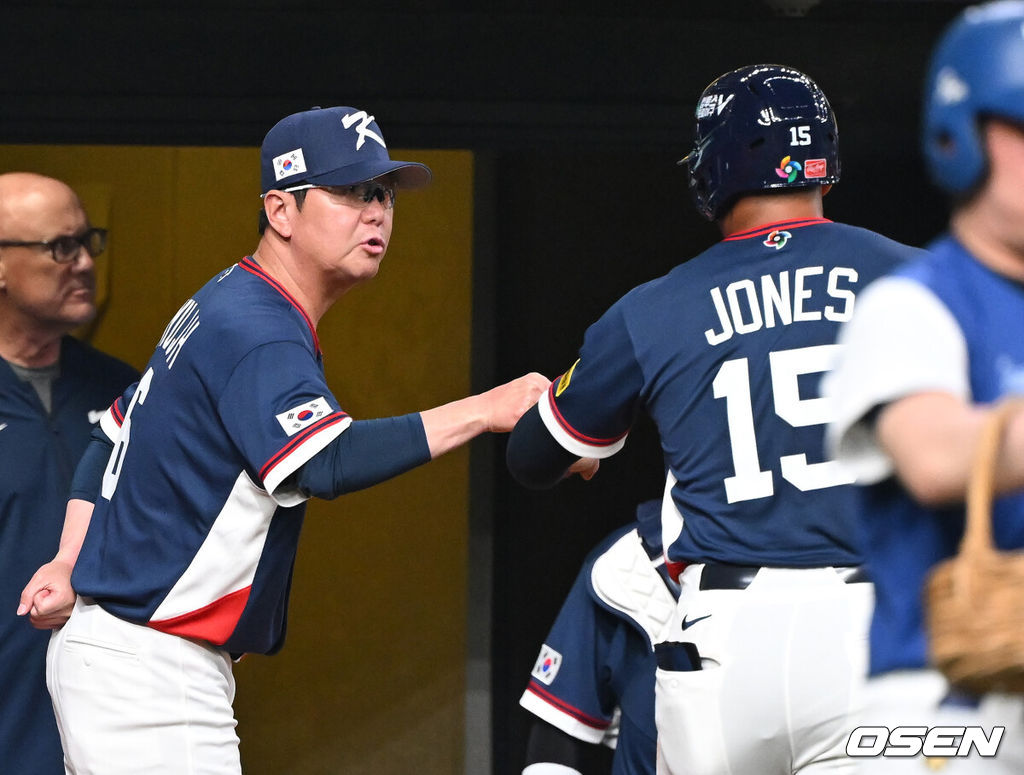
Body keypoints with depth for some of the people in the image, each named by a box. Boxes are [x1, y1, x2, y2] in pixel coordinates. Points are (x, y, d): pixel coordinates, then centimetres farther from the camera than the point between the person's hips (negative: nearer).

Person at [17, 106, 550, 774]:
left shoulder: (222, 308, 16)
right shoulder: (257, 331, -17)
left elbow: (111, 438, 22)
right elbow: (329, 465, -32)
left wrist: (70, 563, 11)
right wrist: (484, 412, -28)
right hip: (149, 668, -11)